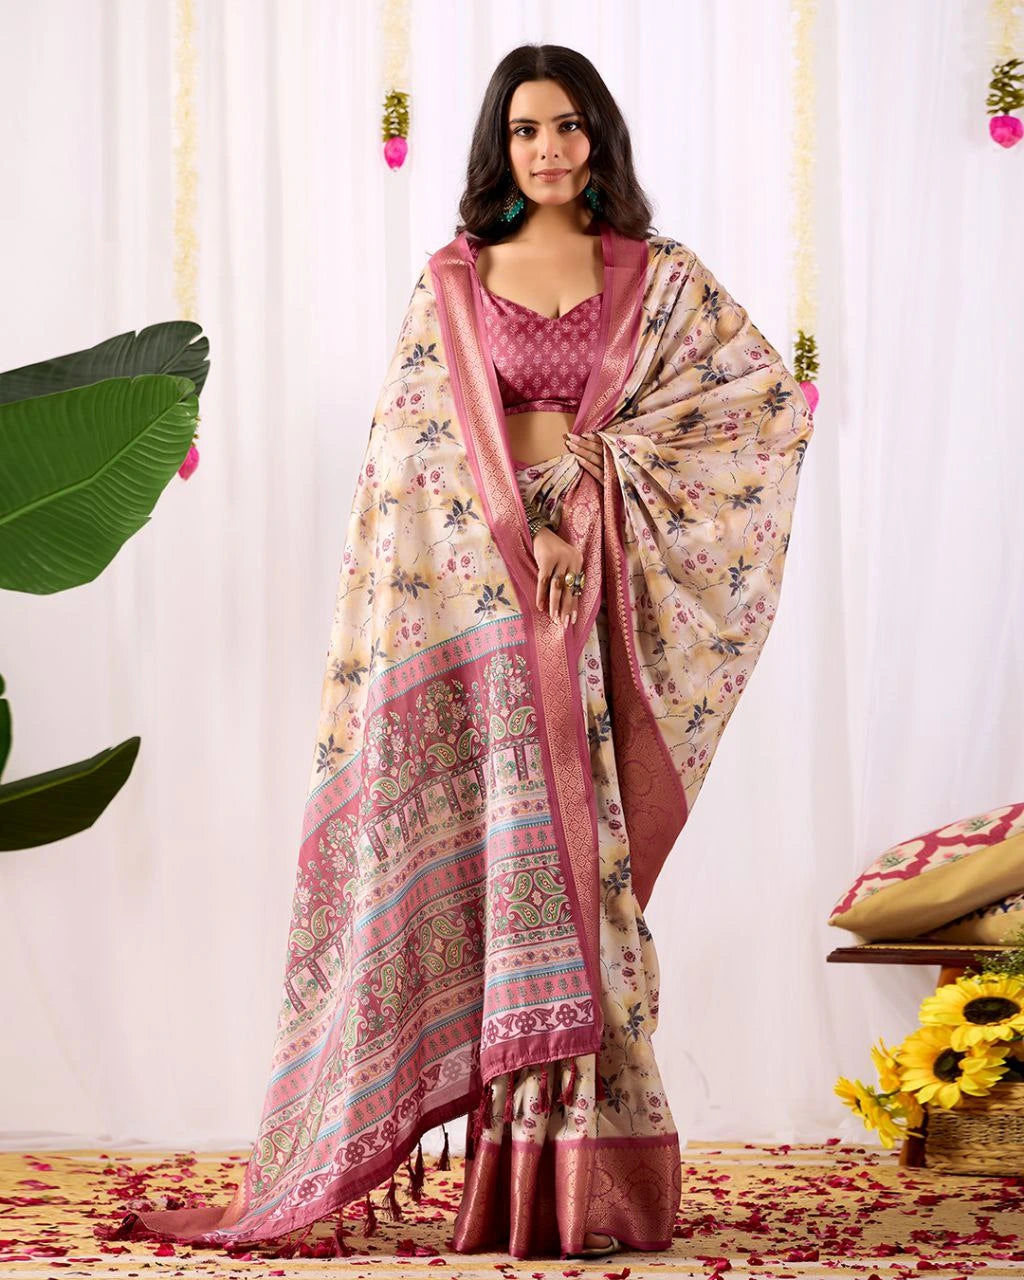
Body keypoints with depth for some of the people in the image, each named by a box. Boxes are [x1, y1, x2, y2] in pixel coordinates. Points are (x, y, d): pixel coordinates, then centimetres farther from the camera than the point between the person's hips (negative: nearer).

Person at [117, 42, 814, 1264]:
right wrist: (526, 535, -14)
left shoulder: (661, 278, 9)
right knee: (514, 855, -3)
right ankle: (529, 1174, 1)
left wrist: (597, 450, -4)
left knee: (586, 855, -4)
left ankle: (596, 1174, 0)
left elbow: (773, 401, 2)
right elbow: (448, 431, 1)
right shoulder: (454, 280, 10)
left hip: (607, 600, 0)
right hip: (488, 594, 0)